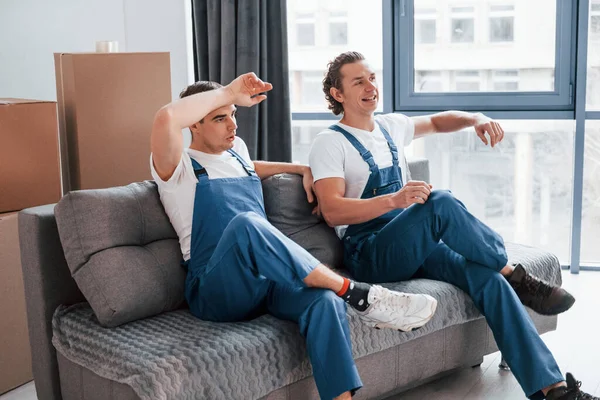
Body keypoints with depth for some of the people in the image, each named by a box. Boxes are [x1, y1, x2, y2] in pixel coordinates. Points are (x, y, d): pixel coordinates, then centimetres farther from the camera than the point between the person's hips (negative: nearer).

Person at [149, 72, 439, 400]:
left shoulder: (236, 149, 21)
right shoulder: (178, 167, -1)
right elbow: (165, 118, -25)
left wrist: (303, 169, 34)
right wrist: (230, 91, -13)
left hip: (269, 280, 6)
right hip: (217, 291, -6)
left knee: (325, 302, -30)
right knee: (245, 224, -38)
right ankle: (358, 295, -32)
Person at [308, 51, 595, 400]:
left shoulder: (391, 126, 15)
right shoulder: (330, 143, -5)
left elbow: (436, 122, 32)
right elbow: (332, 211, -17)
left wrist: (476, 119, 10)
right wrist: (394, 200, -30)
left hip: (414, 247, 6)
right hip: (371, 256, -6)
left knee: (489, 277, -20)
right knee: (440, 202, -32)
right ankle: (515, 275, -15)